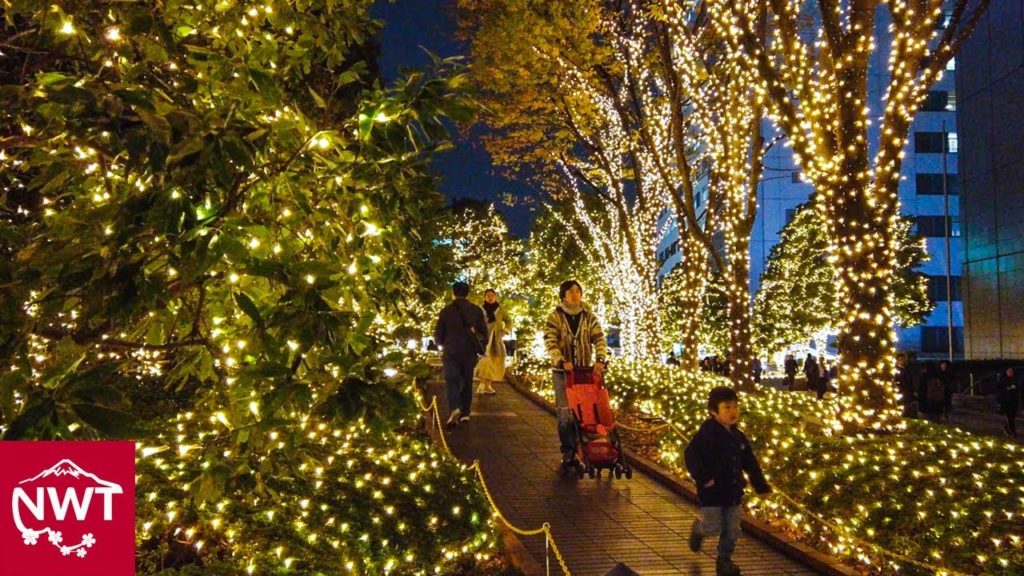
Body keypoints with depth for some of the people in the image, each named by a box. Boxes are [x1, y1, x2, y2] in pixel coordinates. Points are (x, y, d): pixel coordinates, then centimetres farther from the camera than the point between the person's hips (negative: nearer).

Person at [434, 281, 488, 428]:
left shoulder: (446, 311, -4)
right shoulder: (476, 310, 1)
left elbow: (438, 335, -1)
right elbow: (484, 331, 1)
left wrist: (444, 344, 19)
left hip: (451, 352, -2)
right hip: (469, 352, 2)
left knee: (452, 382, 0)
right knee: (467, 382, 15)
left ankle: (454, 408, -24)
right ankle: (465, 413, 16)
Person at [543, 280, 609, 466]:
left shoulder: (589, 316, 4)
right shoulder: (554, 316, -4)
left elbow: (599, 340, -2)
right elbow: (550, 343, -11)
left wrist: (600, 359, -19)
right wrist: (562, 362, -25)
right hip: (562, 371, -2)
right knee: (565, 411, 0)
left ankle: (578, 448, 16)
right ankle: (567, 451, 9)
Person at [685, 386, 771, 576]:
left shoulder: (738, 436, 4)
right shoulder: (706, 434, -18)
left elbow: (750, 463, 13)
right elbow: (690, 455, -22)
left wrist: (761, 486, 12)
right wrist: (702, 478, -28)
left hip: (733, 491, 6)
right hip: (712, 491, -6)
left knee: (732, 530, 10)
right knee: (713, 527, 2)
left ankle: (724, 561, 28)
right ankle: (698, 530, 35)